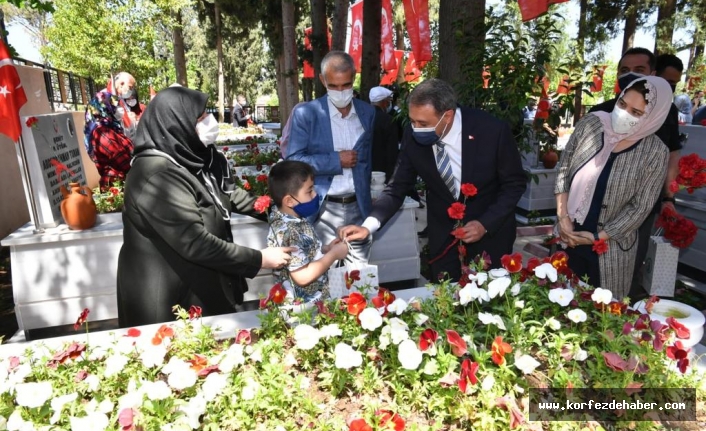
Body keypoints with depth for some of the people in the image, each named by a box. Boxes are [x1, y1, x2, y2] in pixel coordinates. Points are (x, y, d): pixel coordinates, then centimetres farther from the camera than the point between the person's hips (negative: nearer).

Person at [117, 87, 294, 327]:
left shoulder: (183, 160, 3)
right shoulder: (158, 176, -28)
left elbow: (217, 200, 14)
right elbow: (195, 244, -30)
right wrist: (259, 260, -23)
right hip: (167, 296, -9)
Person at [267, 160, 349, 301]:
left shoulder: (292, 219, -1)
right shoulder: (288, 232, -28)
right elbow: (302, 277, -30)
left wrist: (326, 249, -1)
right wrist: (333, 254, -21)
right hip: (303, 303, -8)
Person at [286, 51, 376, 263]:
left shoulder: (368, 112, 8)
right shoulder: (305, 113, -4)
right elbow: (293, 161, -10)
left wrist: (365, 193, 13)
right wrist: (336, 160, -14)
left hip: (358, 207, 4)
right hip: (323, 209, -3)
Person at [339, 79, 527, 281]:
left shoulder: (493, 130, -24)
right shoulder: (413, 135, -17)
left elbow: (515, 183, -11)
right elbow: (398, 187, -9)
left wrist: (485, 224, -22)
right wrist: (368, 226, -23)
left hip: (491, 230, -1)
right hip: (444, 235, 2)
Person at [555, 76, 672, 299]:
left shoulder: (656, 153, -12)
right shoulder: (591, 123, -7)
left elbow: (640, 207, -9)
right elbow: (563, 169, -4)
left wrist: (597, 237, -13)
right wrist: (563, 217, -10)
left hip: (610, 245, -2)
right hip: (568, 234, 2)